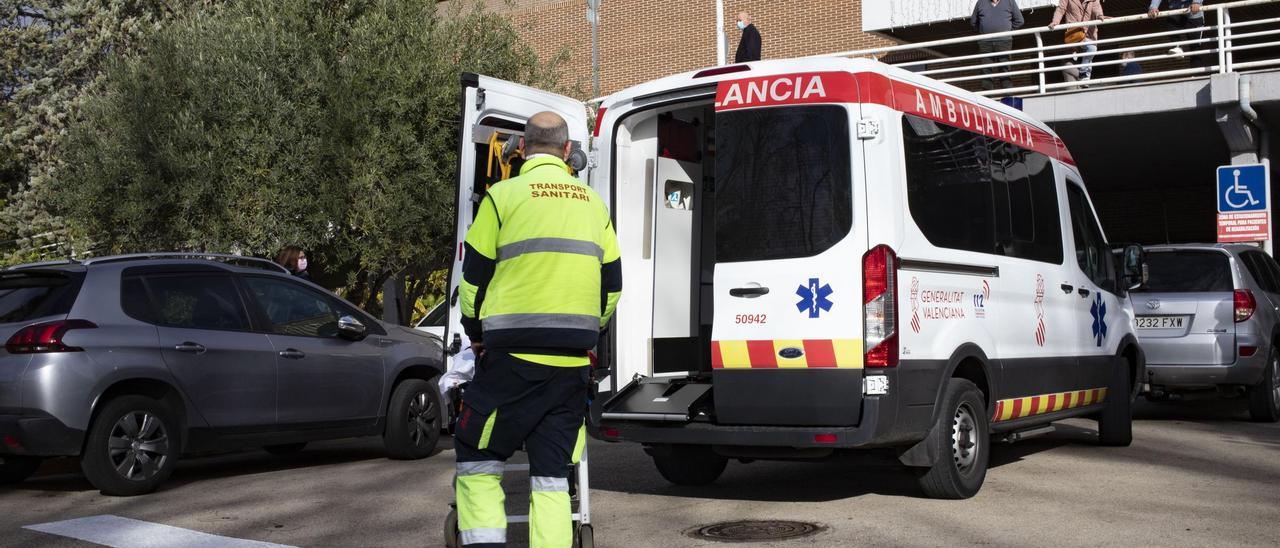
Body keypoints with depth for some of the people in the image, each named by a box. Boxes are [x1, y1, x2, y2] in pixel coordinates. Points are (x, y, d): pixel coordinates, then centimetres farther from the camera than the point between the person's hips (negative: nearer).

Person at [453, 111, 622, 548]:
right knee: (552, 476, 10)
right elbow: (612, 286, 15)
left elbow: (474, 278, 0)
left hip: (514, 357, -4)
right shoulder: (592, 202, 14)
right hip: (572, 364, 4)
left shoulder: (504, 195, -1)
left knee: (478, 461, 8)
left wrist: (476, 333, 15)